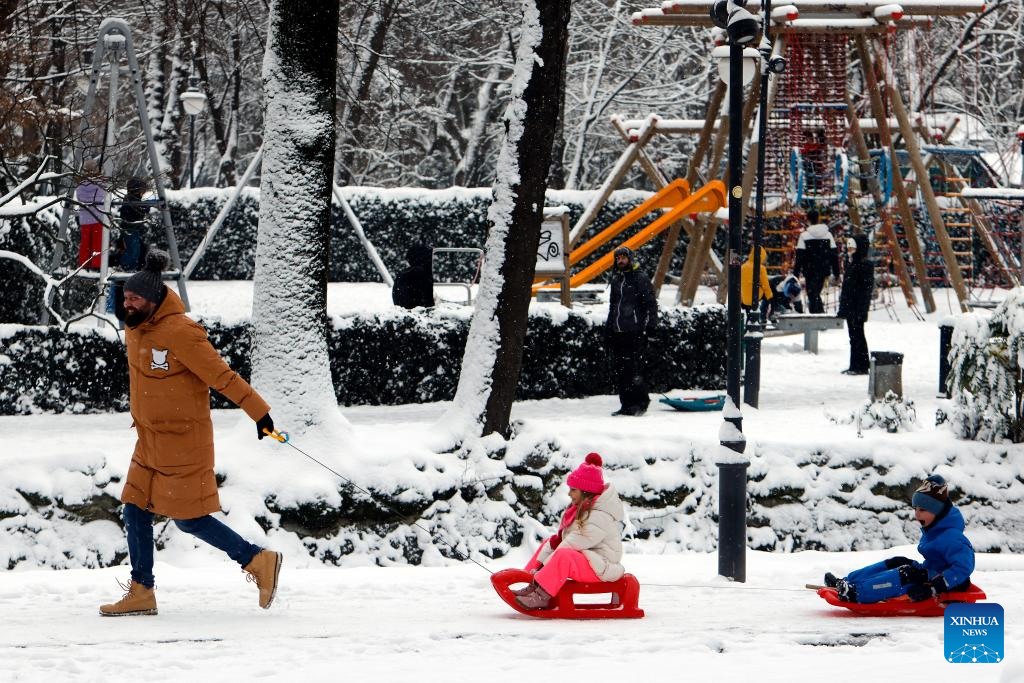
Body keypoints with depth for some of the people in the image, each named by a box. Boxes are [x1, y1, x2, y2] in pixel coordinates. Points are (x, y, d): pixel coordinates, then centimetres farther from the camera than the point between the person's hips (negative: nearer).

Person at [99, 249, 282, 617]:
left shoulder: (180, 332, -21)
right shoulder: (135, 329, 6)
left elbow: (222, 376, -20)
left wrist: (258, 411, -18)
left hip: (183, 444, -9)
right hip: (149, 441, 9)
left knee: (188, 519, -5)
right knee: (136, 512, 7)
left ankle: (259, 561, 7)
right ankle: (141, 593, 15)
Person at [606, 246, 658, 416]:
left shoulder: (641, 279, -2)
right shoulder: (616, 280, 19)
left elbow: (651, 304, -4)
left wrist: (650, 325, -11)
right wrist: (608, 327, 24)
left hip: (635, 333, -7)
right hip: (618, 332, 7)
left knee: (634, 368, -11)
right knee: (620, 370, 5)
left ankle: (640, 403, -4)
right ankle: (627, 404, 9)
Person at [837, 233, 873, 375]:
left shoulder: (865, 265, -12)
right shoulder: (850, 264, 16)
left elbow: (867, 288, -16)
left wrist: (861, 310, -21)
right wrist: (842, 308, 21)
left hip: (857, 308, -9)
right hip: (849, 307, 9)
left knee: (857, 336, -6)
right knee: (853, 336, 12)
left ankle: (861, 366, -3)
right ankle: (855, 365, 17)